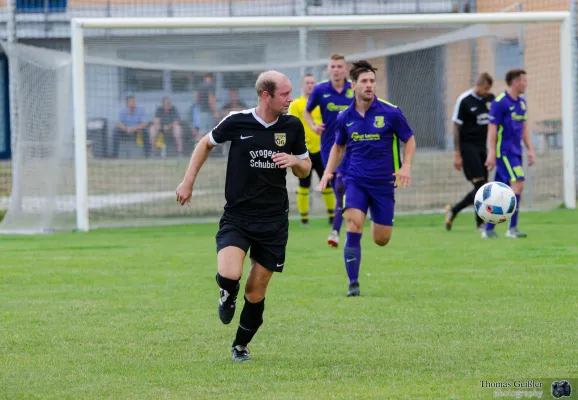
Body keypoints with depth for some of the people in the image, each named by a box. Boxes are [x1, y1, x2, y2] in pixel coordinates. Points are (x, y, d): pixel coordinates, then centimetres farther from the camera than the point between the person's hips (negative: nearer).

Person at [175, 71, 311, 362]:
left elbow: (305, 170, 12)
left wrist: (294, 160, -11)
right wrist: (188, 182, 8)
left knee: (256, 291, 5)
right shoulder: (237, 122, -8)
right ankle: (228, 295, 13)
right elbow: (206, 144, 11)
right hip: (236, 217, -2)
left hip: (274, 221, 2)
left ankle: (241, 345, 27)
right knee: (229, 275, -24)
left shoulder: (292, 126, 0)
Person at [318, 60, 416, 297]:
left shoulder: (390, 112, -7)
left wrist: (406, 166, -12)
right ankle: (353, 284, -15)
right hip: (356, 180, 1)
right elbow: (339, 146, 19)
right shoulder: (345, 118, 2)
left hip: (384, 182, -1)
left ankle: (377, 222, 45)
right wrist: (328, 172, 5)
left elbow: (409, 140, 4)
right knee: (353, 227, -22)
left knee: (381, 240, 5)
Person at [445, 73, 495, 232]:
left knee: (481, 188, 4)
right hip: (468, 146, -7)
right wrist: (457, 154, -13)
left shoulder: (490, 99, 6)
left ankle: (453, 210, 19)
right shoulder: (464, 101, -11)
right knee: (480, 183, -12)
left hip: (482, 147, 7)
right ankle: (480, 223, -6)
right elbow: (456, 128, -9)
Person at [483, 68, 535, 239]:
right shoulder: (500, 102, -11)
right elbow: (492, 129, -13)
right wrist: (492, 153, -16)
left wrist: (530, 149, 15)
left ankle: (488, 229, 10)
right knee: (518, 183, -17)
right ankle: (512, 228, -16)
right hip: (504, 152, -8)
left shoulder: (522, 103, 14)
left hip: (515, 152, 8)